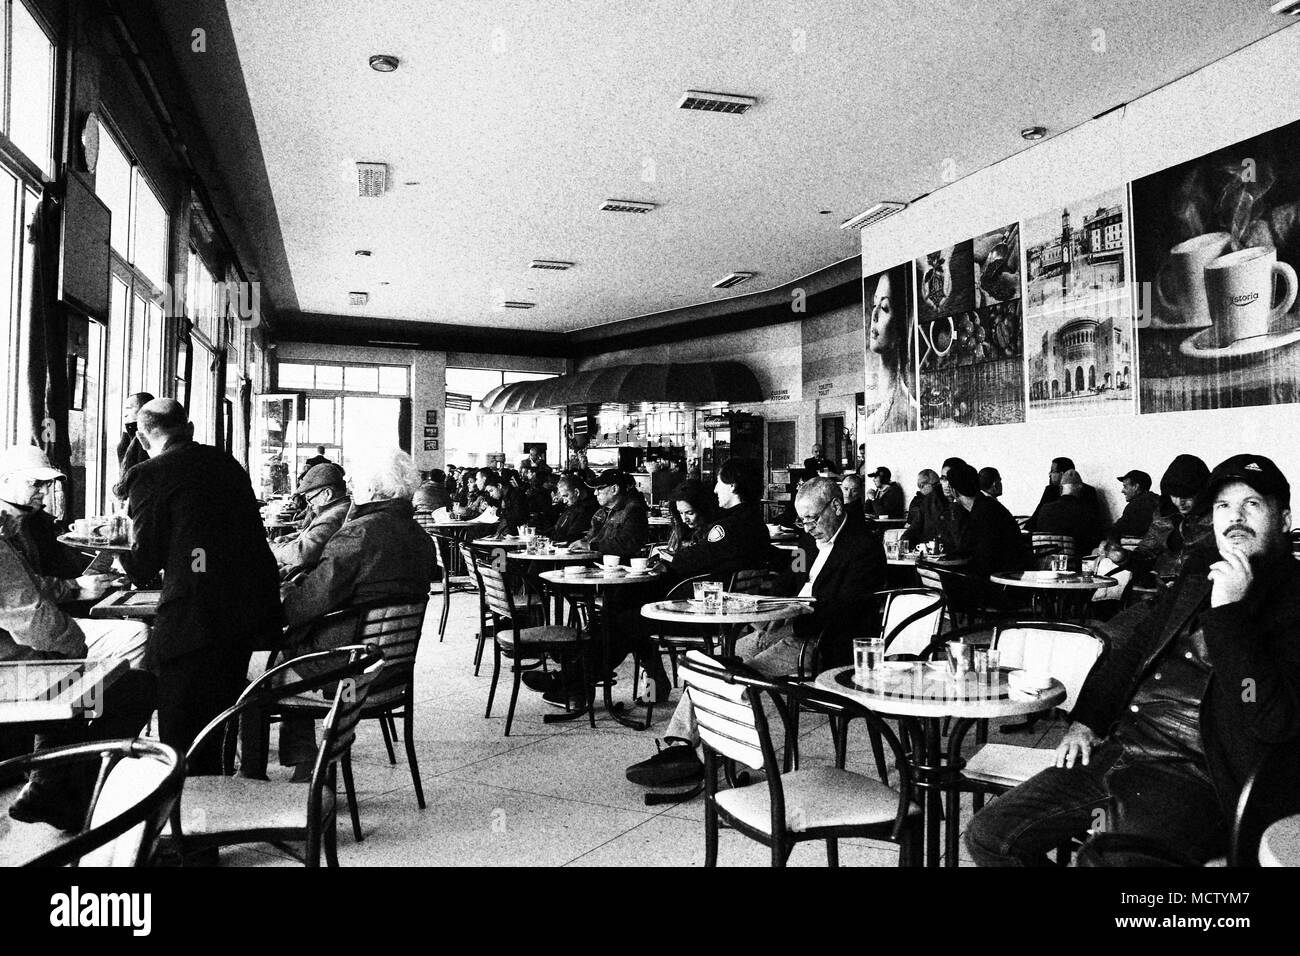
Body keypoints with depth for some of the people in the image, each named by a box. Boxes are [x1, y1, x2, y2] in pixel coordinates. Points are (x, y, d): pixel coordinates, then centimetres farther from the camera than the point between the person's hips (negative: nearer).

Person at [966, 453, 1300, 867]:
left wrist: (1229, 611, -19)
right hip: (1113, 751, 7)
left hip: (1191, 779, -7)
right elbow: (1131, 648, 24)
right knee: (987, 836, -1)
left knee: (1104, 859, -37)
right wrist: (1084, 722, 12)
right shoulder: (1200, 571, 16)